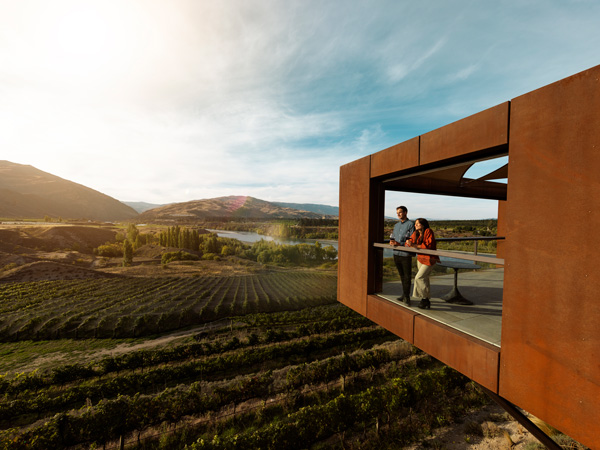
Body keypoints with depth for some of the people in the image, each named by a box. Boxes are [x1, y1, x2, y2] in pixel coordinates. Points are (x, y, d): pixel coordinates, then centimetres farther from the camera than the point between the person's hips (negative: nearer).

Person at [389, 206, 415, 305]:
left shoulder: (411, 224, -6)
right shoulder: (396, 225, 17)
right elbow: (392, 236, 19)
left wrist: (399, 244, -22)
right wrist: (391, 241, -4)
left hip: (406, 254, -6)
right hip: (396, 253, 6)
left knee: (407, 276, 0)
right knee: (402, 276, 14)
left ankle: (406, 297, 9)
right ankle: (405, 295, 25)